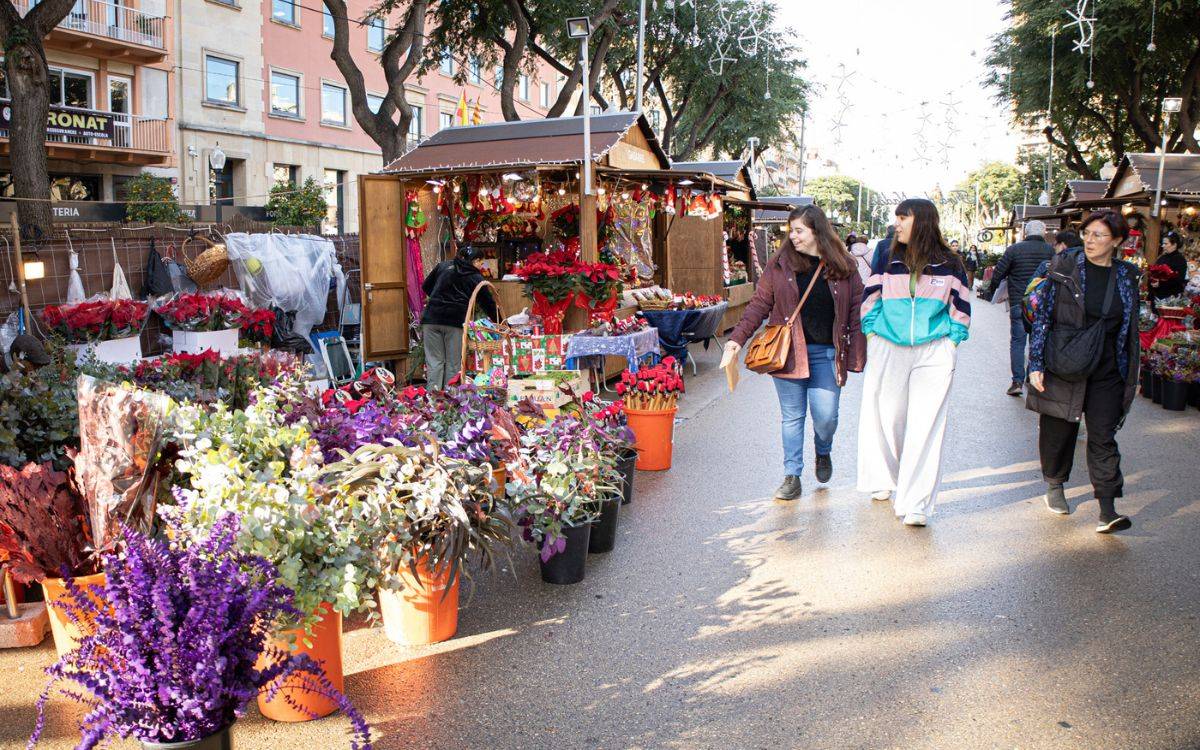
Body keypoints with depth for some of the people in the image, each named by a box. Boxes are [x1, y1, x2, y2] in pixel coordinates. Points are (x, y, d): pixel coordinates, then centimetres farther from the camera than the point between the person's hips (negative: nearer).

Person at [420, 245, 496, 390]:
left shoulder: (444, 265, 14)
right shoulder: (476, 278, 6)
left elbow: (426, 286, 19)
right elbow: (489, 303, 9)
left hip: (431, 318, 3)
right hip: (456, 322, -3)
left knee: (434, 361, 3)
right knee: (453, 363, 6)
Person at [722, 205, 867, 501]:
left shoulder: (844, 267, 2)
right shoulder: (780, 264, 2)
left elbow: (856, 313, 2)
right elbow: (759, 304, 3)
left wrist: (857, 358, -4)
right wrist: (737, 339, -7)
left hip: (826, 354, 0)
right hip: (788, 351, 1)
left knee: (826, 415, -3)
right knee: (792, 417, 6)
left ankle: (823, 452, 31)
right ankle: (791, 477, 17)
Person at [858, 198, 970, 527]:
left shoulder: (949, 264, 3)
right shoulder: (888, 258, 5)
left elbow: (961, 306, 10)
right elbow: (871, 297, 13)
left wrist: (952, 341, 2)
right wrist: (872, 333, 5)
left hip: (934, 354, -1)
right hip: (887, 350, 2)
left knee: (925, 425, -6)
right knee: (887, 418, 8)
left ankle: (915, 503, -4)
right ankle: (884, 479, 32)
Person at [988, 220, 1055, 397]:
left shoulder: (1014, 249, -4)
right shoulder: (1050, 250, -1)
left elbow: (998, 273, -4)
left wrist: (994, 290, 13)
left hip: (1018, 303, -1)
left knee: (1017, 342, 4)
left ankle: (1017, 381, -4)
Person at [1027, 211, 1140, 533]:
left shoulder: (1126, 276, 4)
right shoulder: (1064, 266, -3)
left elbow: (1131, 329, 12)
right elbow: (1042, 314, -3)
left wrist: (1132, 375, 13)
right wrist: (1036, 363, -8)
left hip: (1106, 373, 1)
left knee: (1103, 437, -3)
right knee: (1058, 431, 10)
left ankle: (1107, 510, -3)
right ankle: (1055, 486, 33)